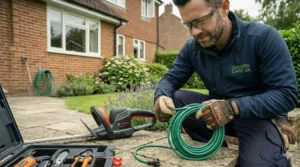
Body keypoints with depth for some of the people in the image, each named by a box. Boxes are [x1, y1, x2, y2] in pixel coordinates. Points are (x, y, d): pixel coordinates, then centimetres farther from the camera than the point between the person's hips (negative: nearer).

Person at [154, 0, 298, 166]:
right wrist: (161, 96, -26)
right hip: (218, 111, 4)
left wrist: (233, 107, -35)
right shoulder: (191, 47, -6)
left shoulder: (264, 37, -18)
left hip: (261, 116, -3)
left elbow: (287, 94, -20)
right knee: (174, 98, -17)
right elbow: (170, 79, -2)